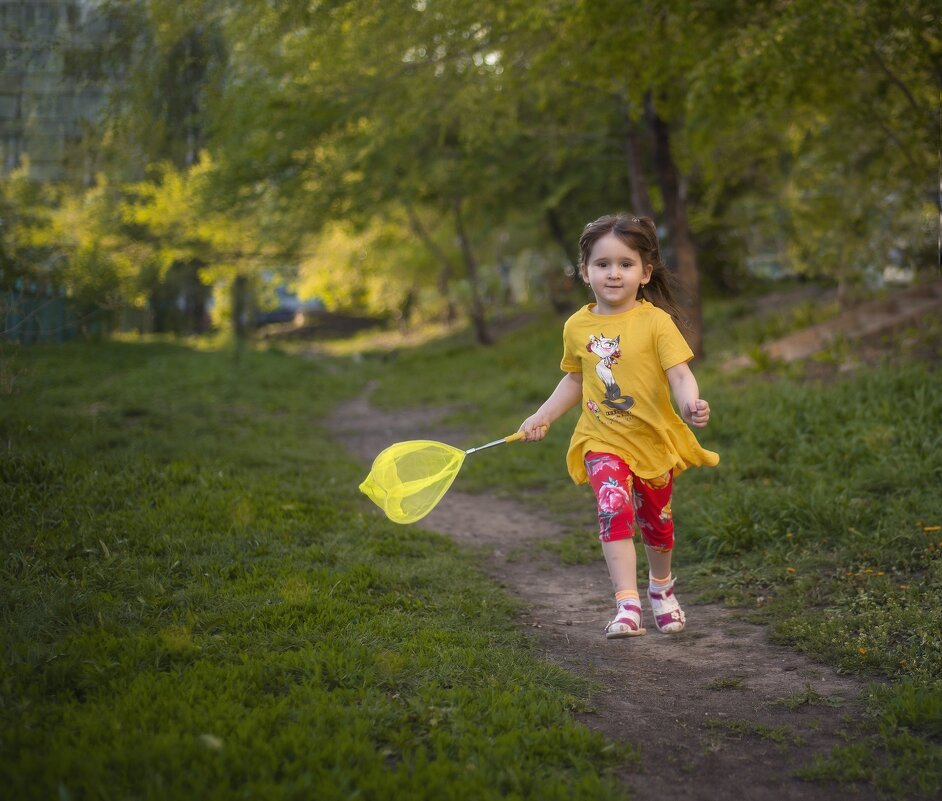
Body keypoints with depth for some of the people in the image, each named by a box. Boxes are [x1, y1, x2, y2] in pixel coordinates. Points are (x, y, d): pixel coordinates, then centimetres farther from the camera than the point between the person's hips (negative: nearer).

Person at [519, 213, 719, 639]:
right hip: (603, 442, 1)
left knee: (656, 520, 16)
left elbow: (679, 372, -19)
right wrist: (543, 416, 8)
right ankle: (627, 606, -25)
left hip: (654, 440, -1)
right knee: (614, 510, -22)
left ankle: (661, 586, 45)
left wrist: (691, 404, -39)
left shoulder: (655, 321, -12)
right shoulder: (577, 326, 0)